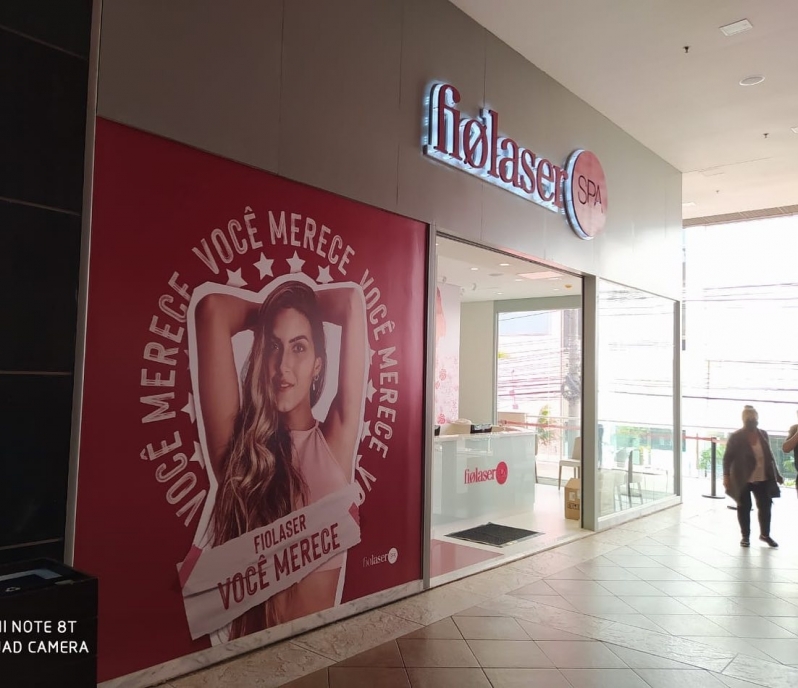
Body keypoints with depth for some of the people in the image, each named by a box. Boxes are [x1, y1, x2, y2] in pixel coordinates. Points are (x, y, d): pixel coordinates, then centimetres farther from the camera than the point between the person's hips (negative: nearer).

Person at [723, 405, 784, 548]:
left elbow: (769, 456, 13)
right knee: (744, 507, 6)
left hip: (762, 478, 4)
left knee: (765, 506, 9)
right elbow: (727, 458, -11)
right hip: (743, 479, -4)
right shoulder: (736, 437, -11)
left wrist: (777, 474, 13)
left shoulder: (763, 434, 4)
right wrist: (726, 476, -19)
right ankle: (746, 536, 19)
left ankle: (765, 534, 28)